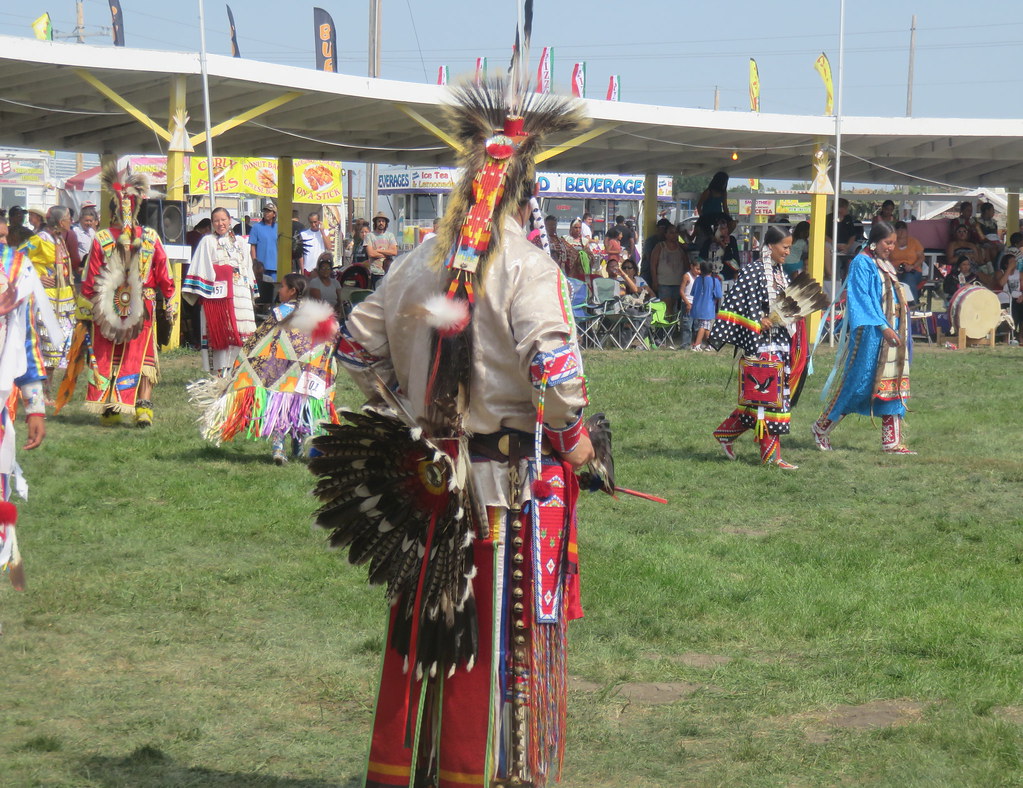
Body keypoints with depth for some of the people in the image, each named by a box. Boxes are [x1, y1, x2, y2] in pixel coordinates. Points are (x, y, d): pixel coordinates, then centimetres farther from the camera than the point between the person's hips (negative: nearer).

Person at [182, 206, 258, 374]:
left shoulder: (239, 241, 19)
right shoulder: (207, 241, 7)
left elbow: (247, 267, 23)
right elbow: (200, 268, 1)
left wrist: (251, 289, 17)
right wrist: (201, 292, -7)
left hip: (240, 293, 4)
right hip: (216, 294, -4)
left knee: (242, 332, -5)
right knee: (219, 333, -8)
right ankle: (220, 371, -9)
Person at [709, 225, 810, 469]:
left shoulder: (781, 273, 14)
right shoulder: (753, 272, -10)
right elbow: (734, 303, -14)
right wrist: (759, 321, -19)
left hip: (779, 345, 8)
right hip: (760, 346, -8)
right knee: (768, 397, -5)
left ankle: (726, 432, 24)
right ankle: (771, 453, 0)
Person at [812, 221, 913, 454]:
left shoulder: (885, 266, 18)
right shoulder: (862, 263, -8)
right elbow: (863, 298, -15)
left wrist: (900, 329, 12)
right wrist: (883, 327, -22)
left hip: (890, 332, 8)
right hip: (870, 332, -8)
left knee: (893, 384, 2)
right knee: (858, 380, -4)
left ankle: (891, 442, 1)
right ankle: (822, 426, 12)